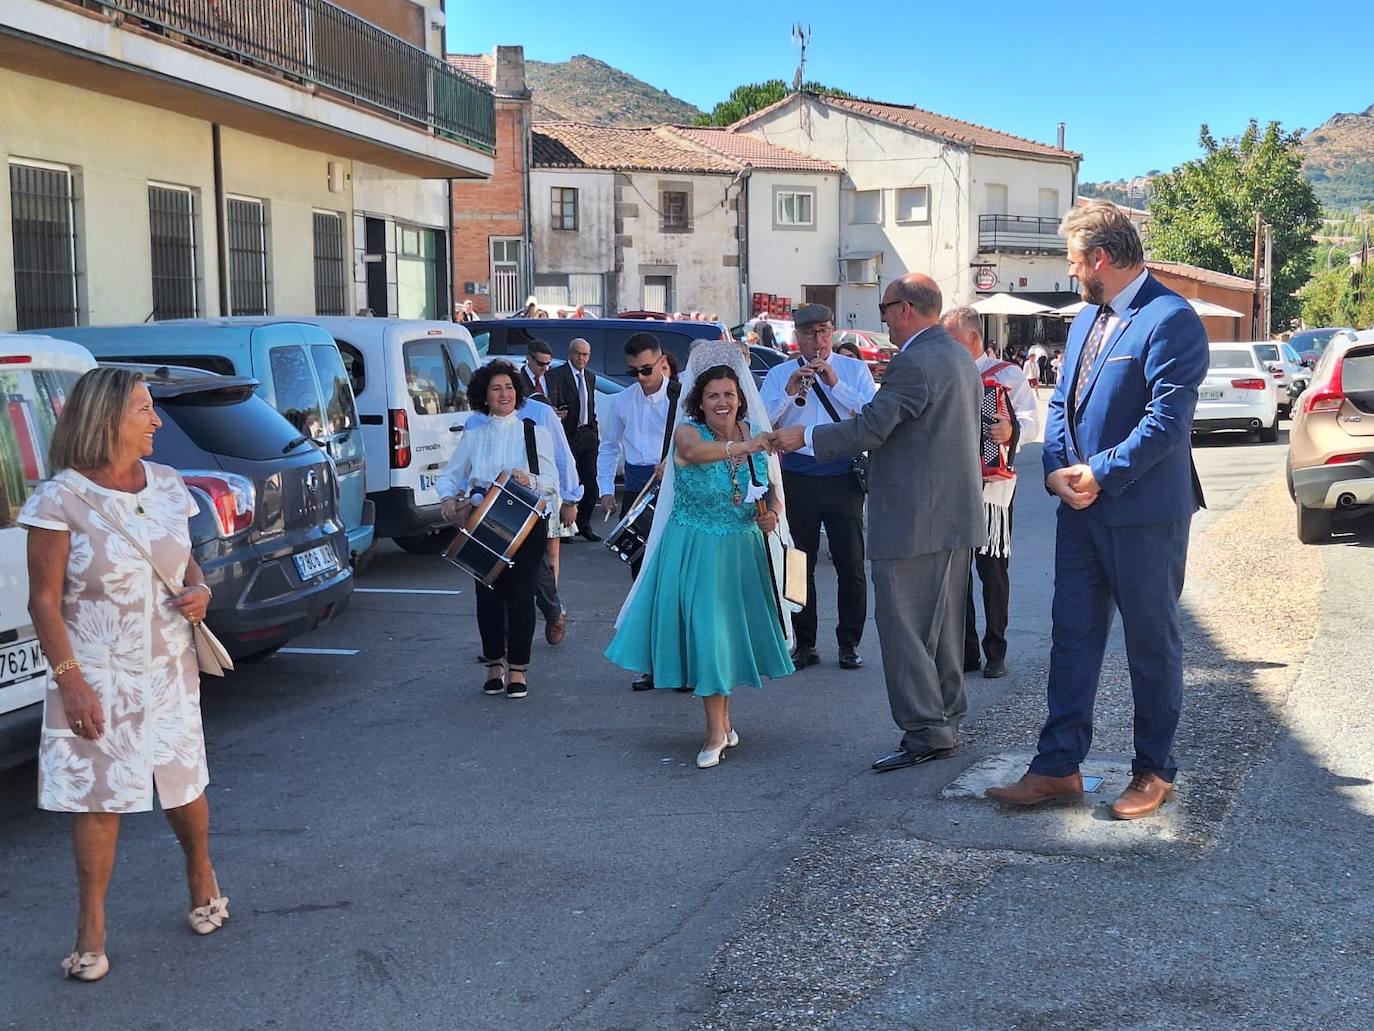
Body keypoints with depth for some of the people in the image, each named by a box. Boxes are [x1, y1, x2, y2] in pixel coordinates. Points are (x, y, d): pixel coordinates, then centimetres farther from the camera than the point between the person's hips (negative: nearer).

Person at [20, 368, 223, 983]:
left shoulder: (167, 486, 5)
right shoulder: (60, 500, -12)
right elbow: (44, 599, -11)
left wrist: (199, 591, -6)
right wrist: (70, 681, -18)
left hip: (169, 672, 4)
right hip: (97, 680, -4)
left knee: (184, 787, 12)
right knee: (99, 800, 1)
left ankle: (202, 879, 39)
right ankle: (91, 931, 14)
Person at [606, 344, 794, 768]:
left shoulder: (753, 436, 2)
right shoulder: (687, 432, -13)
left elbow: (772, 492, 11)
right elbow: (694, 452, -38)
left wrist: (771, 514, -12)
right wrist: (742, 447, -55)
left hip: (742, 550, 5)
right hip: (695, 552, -4)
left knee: (734, 631, 13)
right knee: (705, 631, -7)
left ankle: (722, 717, 32)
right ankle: (717, 731, 2)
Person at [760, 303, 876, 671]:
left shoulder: (854, 370, 6)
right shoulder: (779, 375, 8)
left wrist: (835, 383, -15)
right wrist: (789, 392, -16)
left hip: (842, 477, -1)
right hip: (797, 478, 1)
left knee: (851, 565, 1)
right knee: (799, 565, 6)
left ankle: (849, 644, 12)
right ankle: (805, 644, 16)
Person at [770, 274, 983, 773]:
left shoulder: (913, 363, -18)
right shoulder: (962, 358, 13)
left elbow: (870, 428, -20)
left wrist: (804, 437, -8)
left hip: (912, 520, -10)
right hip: (957, 515, 10)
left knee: (903, 628, -4)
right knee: (943, 627, 16)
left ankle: (925, 731, -2)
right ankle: (946, 723, 23)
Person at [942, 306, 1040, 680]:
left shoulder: (1006, 375, 0)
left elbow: (1030, 419, -12)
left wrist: (1012, 431, -32)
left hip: (992, 485, -5)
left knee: (992, 569, 2)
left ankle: (996, 652, 11)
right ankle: (965, 651, 15)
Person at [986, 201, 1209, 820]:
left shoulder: (1170, 320, -15)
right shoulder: (1085, 319, 14)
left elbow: (1167, 420, -21)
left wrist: (1100, 475, -18)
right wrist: (1058, 472, -3)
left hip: (1144, 514, -8)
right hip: (1081, 511, 8)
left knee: (1153, 644, 6)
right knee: (1072, 637, 9)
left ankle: (1154, 771, 20)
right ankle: (1058, 767, 17)